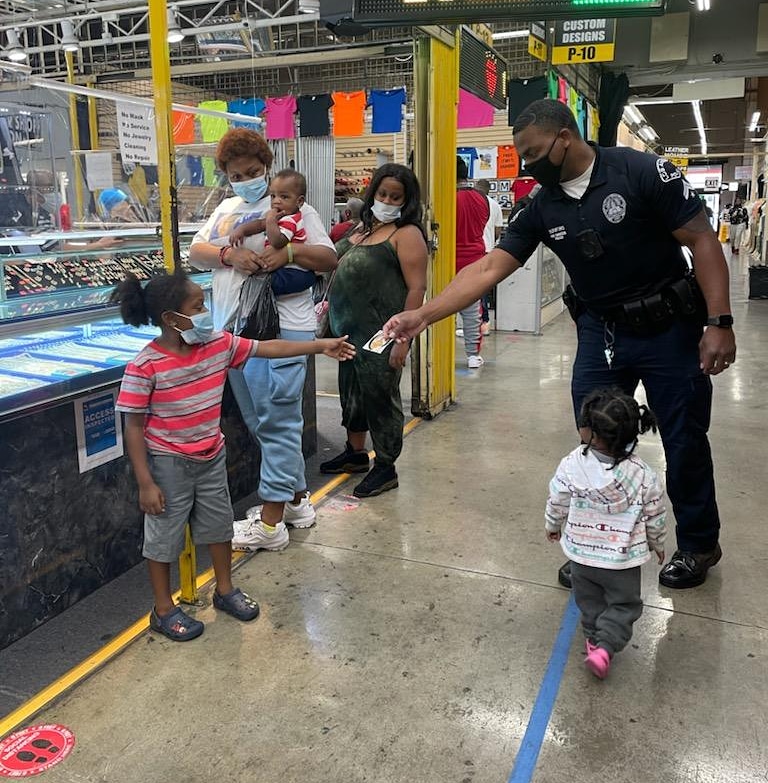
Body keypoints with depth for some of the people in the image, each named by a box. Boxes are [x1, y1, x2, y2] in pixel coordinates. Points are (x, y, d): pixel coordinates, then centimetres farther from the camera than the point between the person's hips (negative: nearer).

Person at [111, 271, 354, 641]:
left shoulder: (219, 344, -8)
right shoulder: (145, 367, -23)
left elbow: (268, 348, -3)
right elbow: (134, 427, -18)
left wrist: (322, 345, -5)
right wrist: (145, 483, -17)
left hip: (211, 457, 6)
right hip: (168, 465, -6)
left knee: (219, 524, 19)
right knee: (164, 535, 11)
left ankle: (225, 590, 41)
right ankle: (163, 610, 30)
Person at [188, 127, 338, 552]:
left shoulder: (293, 207, 1)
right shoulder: (225, 209, 19)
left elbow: (329, 259, -4)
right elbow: (196, 252, 9)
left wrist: (290, 252, -21)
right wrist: (229, 254, -10)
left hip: (282, 328, -7)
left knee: (277, 421, -4)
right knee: (259, 420, 13)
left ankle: (270, 522, 3)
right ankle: (297, 500, 27)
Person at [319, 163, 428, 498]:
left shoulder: (406, 234, -11)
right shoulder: (364, 226, 13)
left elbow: (416, 288, -17)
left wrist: (403, 339, -22)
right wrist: (331, 302, 14)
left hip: (379, 332, -8)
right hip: (350, 328, 8)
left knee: (379, 396, 2)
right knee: (351, 391, 18)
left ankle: (386, 468, 17)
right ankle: (355, 453, 36)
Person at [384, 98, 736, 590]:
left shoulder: (642, 173, -15)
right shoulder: (543, 209, -2)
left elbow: (702, 241, -13)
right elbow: (487, 269, -7)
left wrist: (719, 322, -19)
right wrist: (422, 316, -16)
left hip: (669, 327, -3)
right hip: (601, 332, 4)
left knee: (685, 443, 8)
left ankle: (699, 544, 31)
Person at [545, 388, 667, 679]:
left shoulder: (571, 465, -20)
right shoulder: (643, 476, -18)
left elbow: (557, 503, -6)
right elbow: (655, 518, -5)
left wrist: (553, 526, 15)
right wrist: (658, 545, 15)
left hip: (580, 553, 2)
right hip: (622, 558, -1)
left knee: (589, 600, 25)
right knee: (624, 603, 18)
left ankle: (594, 637, 36)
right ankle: (605, 646, 3)